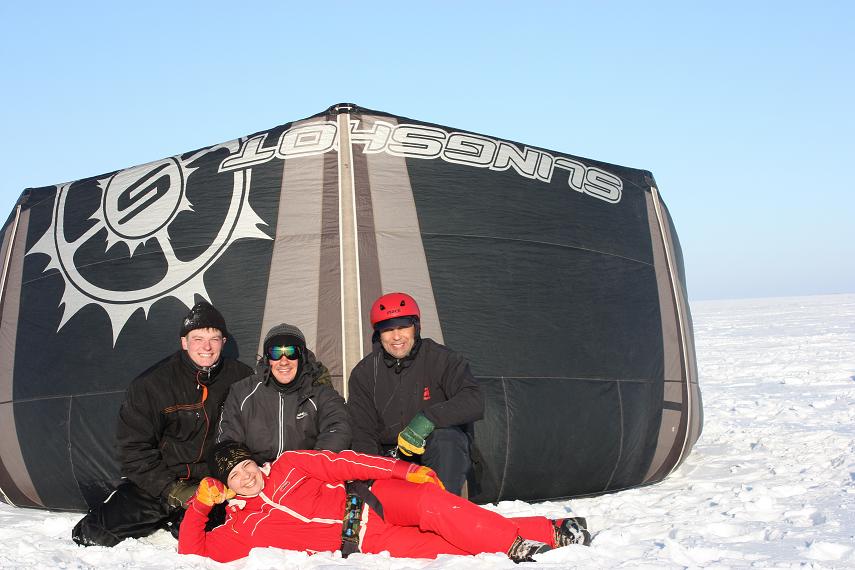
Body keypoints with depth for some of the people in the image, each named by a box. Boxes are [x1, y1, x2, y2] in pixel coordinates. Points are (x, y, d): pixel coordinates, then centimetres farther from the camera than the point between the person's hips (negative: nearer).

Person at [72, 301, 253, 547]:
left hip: (212, 485, 1)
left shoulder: (241, 378, -3)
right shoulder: (151, 384, -8)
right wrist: (173, 491, -16)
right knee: (100, 534, -17)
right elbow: (134, 448, -7)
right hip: (157, 479, -1)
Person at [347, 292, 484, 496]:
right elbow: (362, 434, -1)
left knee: (443, 436, -35)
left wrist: (427, 419, -35)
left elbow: (474, 402, -21)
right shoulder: (364, 373, 2)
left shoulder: (441, 359, -7)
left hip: (447, 456, -2)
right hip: (391, 457, 3)